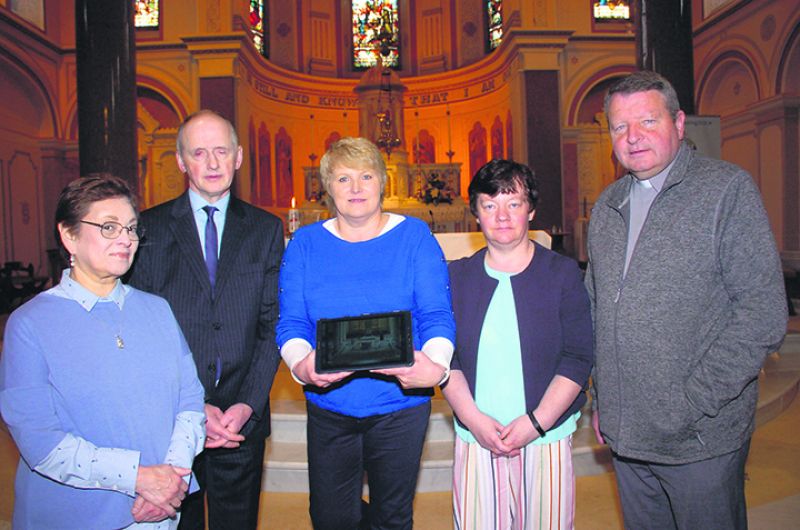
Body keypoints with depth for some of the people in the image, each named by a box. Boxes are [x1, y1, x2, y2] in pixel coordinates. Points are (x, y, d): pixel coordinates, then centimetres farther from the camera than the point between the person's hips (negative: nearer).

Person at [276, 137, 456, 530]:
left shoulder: (415, 237, -3)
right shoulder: (305, 243, 2)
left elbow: (437, 316, -8)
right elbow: (291, 323, -3)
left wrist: (435, 365, -28)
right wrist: (302, 366, -24)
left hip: (400, 404, -1)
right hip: (328, 408, 2)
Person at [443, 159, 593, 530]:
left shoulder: (563, 273, -1)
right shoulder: (457, 276, 4)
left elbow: (577, 359, -5)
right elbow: (445, 358, 1)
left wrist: (536, 422, -13)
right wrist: (474, 419, -10)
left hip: (546, 437, -1)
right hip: (475, 440, 1)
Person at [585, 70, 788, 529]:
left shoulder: (727, 189, -8)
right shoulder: (608, 207, 9)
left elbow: (763, 315, -13)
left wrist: (691, 404, -16)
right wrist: (601, 400, 9)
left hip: (701, 439, -5)